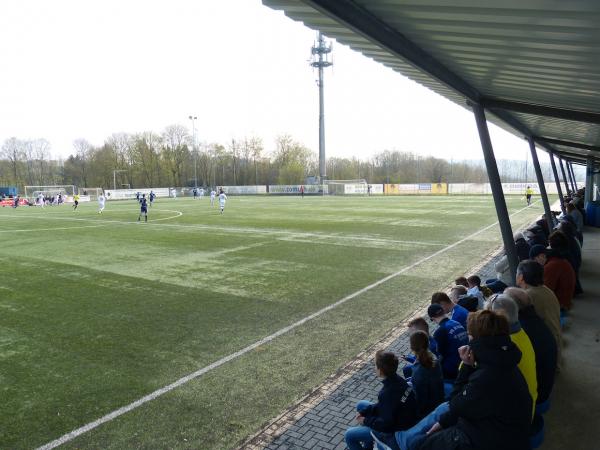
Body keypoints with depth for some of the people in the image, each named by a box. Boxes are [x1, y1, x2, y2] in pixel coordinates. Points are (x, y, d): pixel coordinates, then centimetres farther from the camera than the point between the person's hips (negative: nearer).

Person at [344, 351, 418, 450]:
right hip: (396, 417, 9)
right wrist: (364, 412, -1)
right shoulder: (397, 379, -10)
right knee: (361, 405, 21)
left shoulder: (388, 393, -35)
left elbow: (385, 424, -27)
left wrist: (366, 421, -12)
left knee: (349, 435, -3)